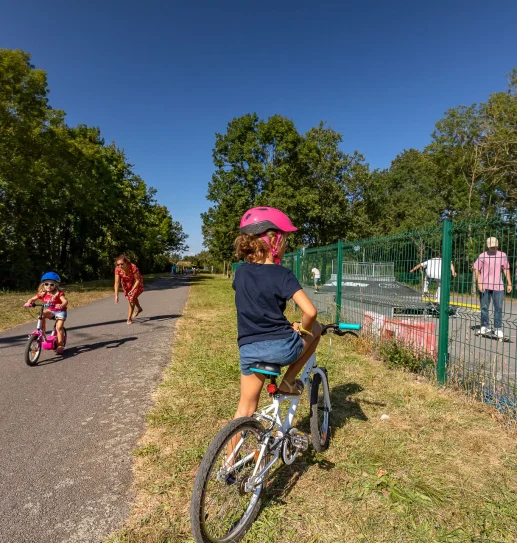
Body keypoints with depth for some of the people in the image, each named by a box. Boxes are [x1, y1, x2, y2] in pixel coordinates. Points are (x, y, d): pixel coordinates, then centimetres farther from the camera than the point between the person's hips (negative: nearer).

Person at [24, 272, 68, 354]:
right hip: (50, 311, 5)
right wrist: (28, 303, -22)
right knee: (42, 315, -27)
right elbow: (32, 299, 1)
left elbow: (65, 301, -32)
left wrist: (61, 305, -54)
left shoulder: (58, 293, -20)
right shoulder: (42, 294, -6)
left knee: (59, 328, -17)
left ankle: (60, 346, -6)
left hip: (60, 311, -5)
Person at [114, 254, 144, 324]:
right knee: (130, 297, 20)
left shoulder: (133, 267, -40)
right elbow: (117, 283, -28)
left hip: (136, 282, -4)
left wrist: (132, 290, -42)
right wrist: (116, 295, -35)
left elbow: (138, 280, -31)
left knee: (132, 298, -13)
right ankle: (139, 309, 49)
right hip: (126, 283, 4)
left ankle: (129, 318, 1)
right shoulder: (117, 269, -30)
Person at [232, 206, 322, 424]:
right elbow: (310, 311, -19)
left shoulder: (241, 272, 4)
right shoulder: (282, 275, -11)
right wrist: (302, 330, 1)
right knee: (315, 328, 25)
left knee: (246, 408, 20)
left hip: (249, 350, 4)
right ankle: (288, 381, 21)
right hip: (282, 347, -4)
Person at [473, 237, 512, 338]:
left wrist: (509, 283, 6)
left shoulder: (502, 255, 6)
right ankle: (484, 327, 19)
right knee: (484, 307, 7)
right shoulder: (482, 256, -1)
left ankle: (498, 328, 10)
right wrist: (479, 283, -9)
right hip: (484, 286, -1)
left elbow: (506, 269, 10)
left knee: (498, 308, 1)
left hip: (498, 286, 1)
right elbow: (476, 269, -1)